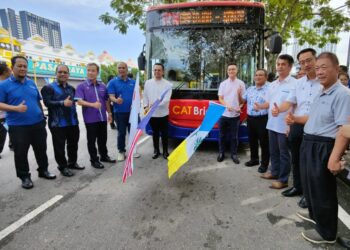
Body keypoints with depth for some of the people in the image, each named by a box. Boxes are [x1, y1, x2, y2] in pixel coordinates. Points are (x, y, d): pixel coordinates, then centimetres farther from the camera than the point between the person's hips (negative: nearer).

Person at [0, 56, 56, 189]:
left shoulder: (31, 83, 11)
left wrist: (42, 116, 14)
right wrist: (16, 108, -24)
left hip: (38, 123, 5)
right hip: (17, 126, -4)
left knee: (41, 149, 14)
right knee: (21, 153, 5)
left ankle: (43, 170, 31)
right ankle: (25, 177, 20)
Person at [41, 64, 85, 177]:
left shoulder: (72, 88, 16)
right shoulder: (48, 87, -3)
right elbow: (47, 102, -17)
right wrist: (62, 103, -29)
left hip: (73, 122, 6)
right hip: (58, 123, -6)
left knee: (73, 144, 15)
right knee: (59, 146, 3)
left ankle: (72, 163, 31)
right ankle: (63, 167, 16)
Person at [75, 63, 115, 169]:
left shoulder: (102, 86, 7)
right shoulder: (81, 86, -5)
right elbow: (79, 101, -16)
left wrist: (109, 113, 13)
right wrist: (93, 104, -30)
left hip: (102, 118, 4)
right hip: (90, 119, -4)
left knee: (103, 139, 16)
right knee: (92, 140, 7)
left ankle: (104, 156, 32)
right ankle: (94, 160, 19)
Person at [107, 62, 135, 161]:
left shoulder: (133, 82, 9)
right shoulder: (113, 82, -2)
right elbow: (111, 96, -13)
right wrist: (116, 100, -36)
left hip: (132, 111, 3)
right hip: (120, 112, -3)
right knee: (121, 133, 3)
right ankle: (121, 151, 17)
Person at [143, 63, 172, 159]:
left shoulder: (167, 84, -5)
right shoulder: (148, 83, 6)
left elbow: (166, 99, -15)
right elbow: (145, 96, 10)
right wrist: (146, 106, -4)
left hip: (163, 113, -3)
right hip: (152, 113, 3)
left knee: (164, 133, 6)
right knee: (155, 133, 14)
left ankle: (165, 151, 21)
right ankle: (156, 150, 27)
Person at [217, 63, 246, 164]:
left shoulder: (241, 83, 2)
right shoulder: (223, 84, 5)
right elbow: (220, 99, 2)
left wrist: (239, 94, -16)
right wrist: (227, 105, -16)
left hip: (235, 115, -1)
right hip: (223, 114, 1)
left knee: (234, 136, 8)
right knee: (222, 135, 11)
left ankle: (234, 154, 22)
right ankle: (221, 153, 25)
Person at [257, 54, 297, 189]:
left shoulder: (294, 84, -14)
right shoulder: (272, 85, 12)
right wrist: (260, 106, -1)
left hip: (285, 125, -7)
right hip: (272, 123, 8)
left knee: (284, 153, 6)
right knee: (273, 151, 20)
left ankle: (283, 179, 19)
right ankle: (274, 172, 37)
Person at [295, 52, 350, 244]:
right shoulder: (321, 94, 13)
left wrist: (334, 158, -29)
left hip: (323, 149, -9)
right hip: (309, 145, 9)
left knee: (323, 190, 6)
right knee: (309, 184, 24)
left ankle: (326, 232, 27)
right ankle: (314, 214, 47)